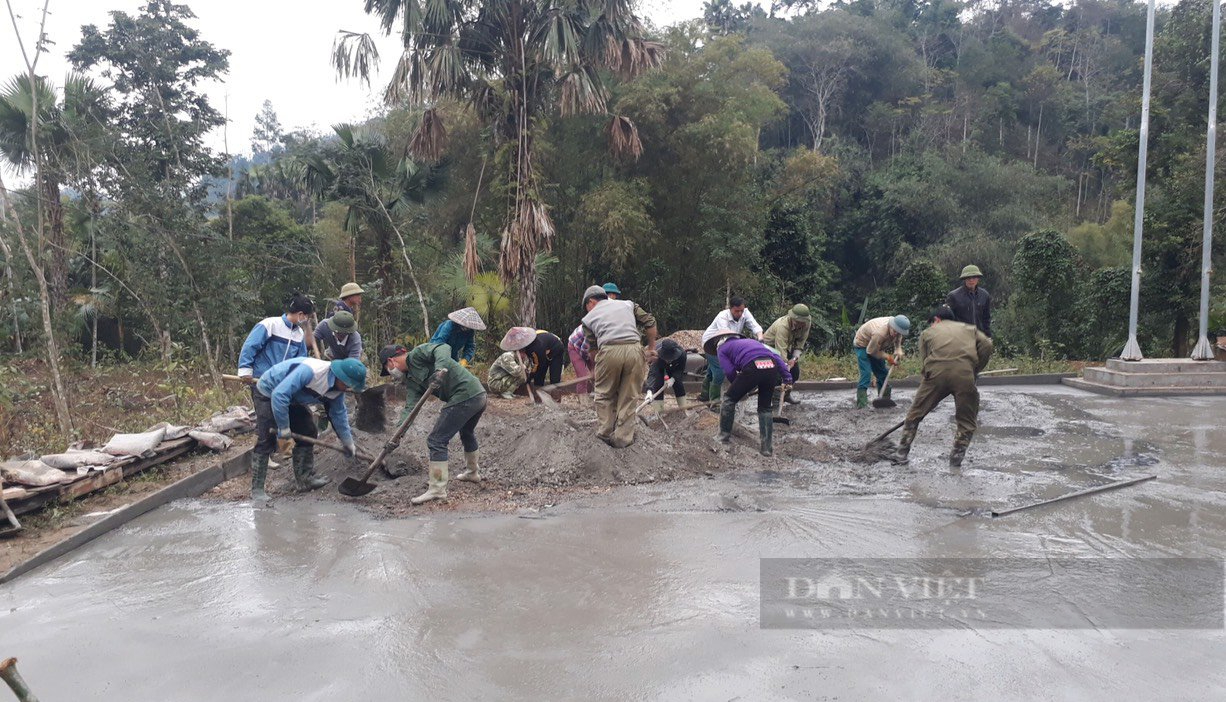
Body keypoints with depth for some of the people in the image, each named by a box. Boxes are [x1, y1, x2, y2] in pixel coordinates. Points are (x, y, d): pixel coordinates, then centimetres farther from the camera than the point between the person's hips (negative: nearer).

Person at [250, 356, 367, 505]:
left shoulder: (338, 388, -11)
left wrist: (348, 443, 11)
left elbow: (339, 414, 5)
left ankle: (305, 478, 14)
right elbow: (279, 394, -40)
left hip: (292, 398, 8)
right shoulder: (309, 371, -39)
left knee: (307, 433, 4)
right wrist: (283, 428, -30)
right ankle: (257, 490, -11)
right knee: (266, 441, -15)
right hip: (267, 394, -8)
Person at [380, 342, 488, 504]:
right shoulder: (410, 379, 20)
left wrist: (440, 368, -37)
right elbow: (410, 407, 8)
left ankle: (437, 489, 1)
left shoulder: (417, 354, -3)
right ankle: (473, 472, 56)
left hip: (463, 397, -10)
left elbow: (443, 348, -20)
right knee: (467, 433, 34)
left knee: (436, 441, -5)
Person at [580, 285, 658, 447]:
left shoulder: (589, 318, 23)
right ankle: (623, 438, 15)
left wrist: (595, 371, 39)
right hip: (634, 350, 1)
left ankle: (605, 433, 23)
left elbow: (592, 347, 25)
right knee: (629, 396, 13)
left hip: (609, 351, -1)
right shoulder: (627, 304, 27)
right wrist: (651, 347, 24)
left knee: (604, 395, 19)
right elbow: (650, 322, 16)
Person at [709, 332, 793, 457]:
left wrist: (741, 391, 24)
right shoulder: (750, 341, 39)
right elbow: (775, 356, 26)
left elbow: (730, 372, 8)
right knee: (765, 408, 21)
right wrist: (787, 377, 19)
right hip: (772, 367, 5)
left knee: (729, 399, 17)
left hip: (752, 367, -5)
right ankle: (767, 447, 19)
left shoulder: (722, 349, 24)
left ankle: (724, 436, 23)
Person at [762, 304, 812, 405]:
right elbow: (781, 351, -45)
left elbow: (800, 343, -12)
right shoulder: (783, 326, -41)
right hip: (770, 345, -6)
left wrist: (795, 358, -28)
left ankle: (786, 395, 24)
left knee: (795, 371, 1)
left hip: (788, 346, 6)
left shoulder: (807, 324, -21)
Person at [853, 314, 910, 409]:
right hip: (863, 345, -8)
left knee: (882, 373, 9)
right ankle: (861, 405, -21)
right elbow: (871, 351, -28)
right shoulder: (879, 333, -41)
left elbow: (897, 340, 4)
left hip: (876, 346, 8)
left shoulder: (898, 329, -18)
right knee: (866, 374, -19)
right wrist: (887, 357, -21)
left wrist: (898, 351, -14)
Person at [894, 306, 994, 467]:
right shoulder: (970, 328, 30)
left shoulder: (927, 332, 27)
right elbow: (987, 345, 12)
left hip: (936, 371, 0)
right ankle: (956, 457, 12)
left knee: (915, 413, 15)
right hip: (964, 374, 1)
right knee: (967, 421, 18)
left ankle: (902, 452, 20)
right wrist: (975, 371, 18)